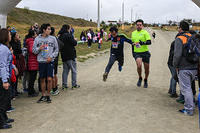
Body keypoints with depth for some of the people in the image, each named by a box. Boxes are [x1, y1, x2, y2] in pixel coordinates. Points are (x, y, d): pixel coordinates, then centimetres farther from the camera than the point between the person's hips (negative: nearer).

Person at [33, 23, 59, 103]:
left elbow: (56, 50, 7)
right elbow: (34, 50, 7)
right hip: (41, 61, 1)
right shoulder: (37, 39, 4)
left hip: (50, 61, -1)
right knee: (42, 79, 9)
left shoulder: (53, 38, 2)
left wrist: (51, 57, -8)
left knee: (49, 79, -7)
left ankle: (48, 95, 10)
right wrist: (39, 49, -13)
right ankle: (43, 95, 22)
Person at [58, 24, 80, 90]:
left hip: (64, 56, 7)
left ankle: (64, 85, 14)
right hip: (71, 55, -7)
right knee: (74, 70, 4)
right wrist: (75, 40, 5)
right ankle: (74, 84, 8)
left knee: (65, 70, 13)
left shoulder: (60, 36, 8)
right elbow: (74, 43, -16)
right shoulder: (68, 35, -14)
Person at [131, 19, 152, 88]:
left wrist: (143, 43, -32)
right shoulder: (133, 33, 11)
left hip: (145, 52, -1)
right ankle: (140, 78, 4)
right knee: (139, 65, -23)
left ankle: (145, 80, 34)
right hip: (137, 53, 1)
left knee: (147, 68, 7)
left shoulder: (145, 32, -3)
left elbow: (149, 42, -13)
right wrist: (133, 51, 20)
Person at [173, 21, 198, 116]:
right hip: (194, 68, 7)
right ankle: (191, 105, 30)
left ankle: (189, 110, 3)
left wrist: (175, 65, -4)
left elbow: (177, 54, -17)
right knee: (188, 86, 22)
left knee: (186, 88, -1)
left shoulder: (179, 39, -11)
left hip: (184, 69, -7)